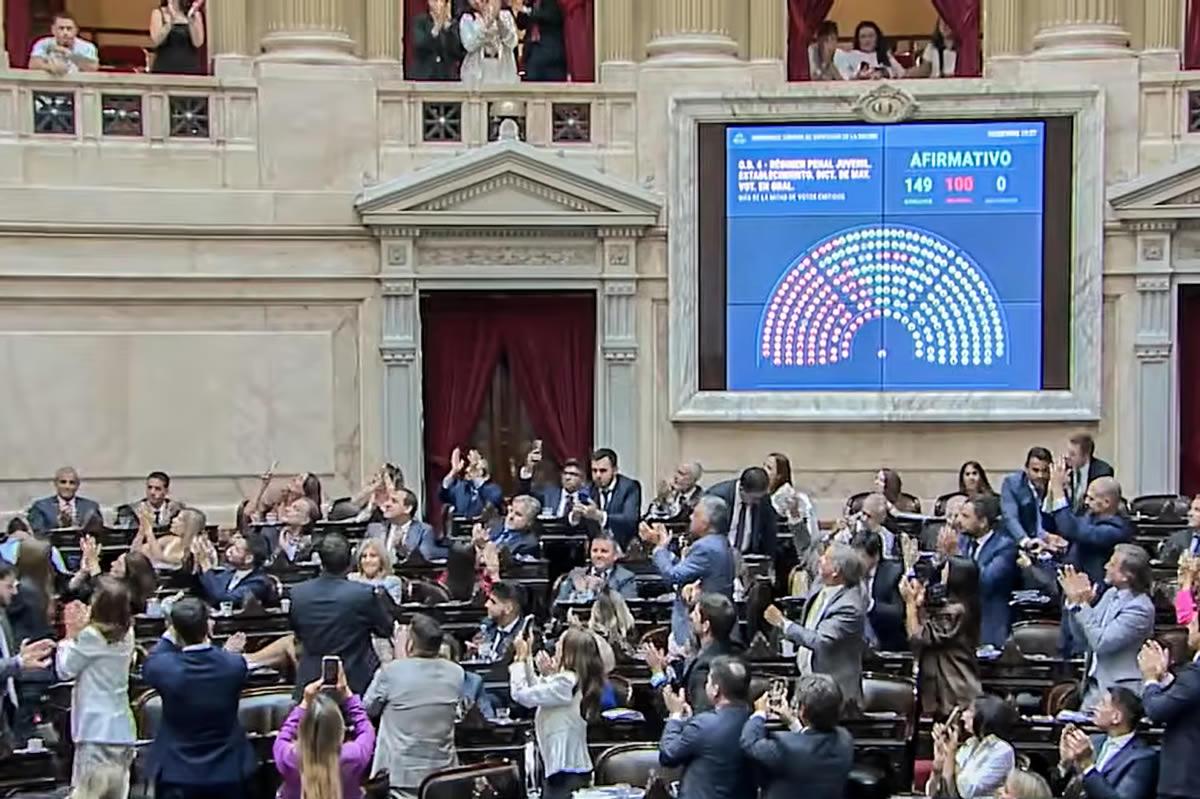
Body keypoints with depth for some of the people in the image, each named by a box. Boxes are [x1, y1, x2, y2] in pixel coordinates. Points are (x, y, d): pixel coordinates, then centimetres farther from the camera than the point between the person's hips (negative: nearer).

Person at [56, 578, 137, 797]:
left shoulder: (90, 635, -15)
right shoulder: (126, 633, 7)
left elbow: (64, 670, -5)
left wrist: (71, 634, 0)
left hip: (96, 728, -8)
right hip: (122, 726, 8)